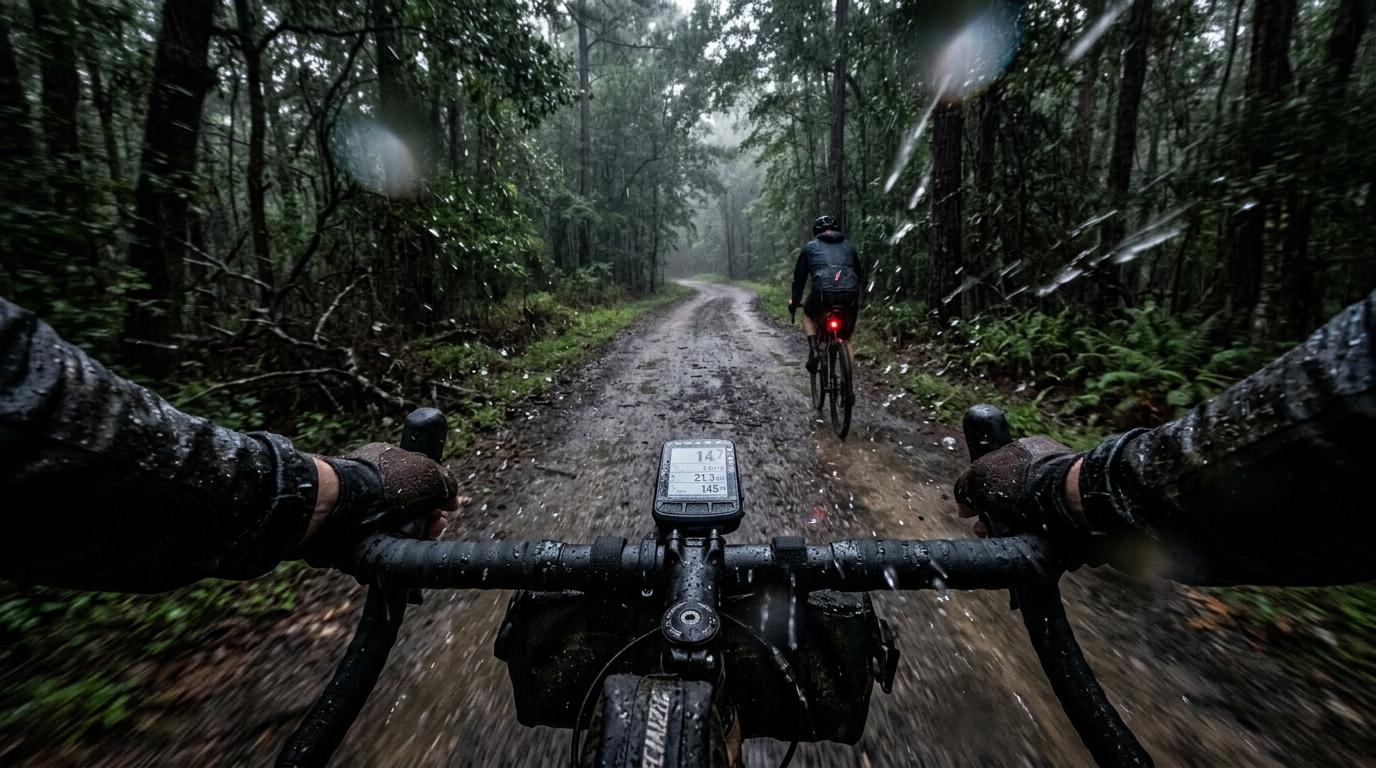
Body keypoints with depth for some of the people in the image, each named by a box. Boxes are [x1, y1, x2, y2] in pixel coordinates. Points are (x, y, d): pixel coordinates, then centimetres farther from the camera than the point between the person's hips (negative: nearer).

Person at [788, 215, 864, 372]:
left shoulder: (809, 247, 21)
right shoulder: (849, 246, 28)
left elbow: (799, 276, 22)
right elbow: (859, 275, 33)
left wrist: (795, 301, 32)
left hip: (822, 292, -2)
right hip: (850, 295, 3)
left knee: (808, 316, 30)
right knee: (845, 339, 21)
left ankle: (813, 349, 7)